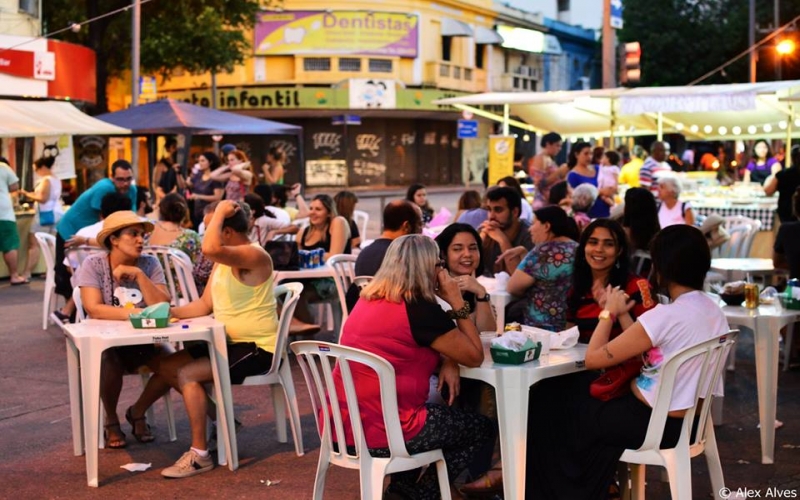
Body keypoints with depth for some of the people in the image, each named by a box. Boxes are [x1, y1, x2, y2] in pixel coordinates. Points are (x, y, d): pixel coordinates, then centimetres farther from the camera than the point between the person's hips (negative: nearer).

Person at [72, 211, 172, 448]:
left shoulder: (150, 264, -3)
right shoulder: (93, 264, -10)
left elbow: (163, 306, -14)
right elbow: (94, 309, -23)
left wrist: (139, 275, -22)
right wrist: (131, 313, -36)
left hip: (143, 341, 3)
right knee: (111, 364, -35)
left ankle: (137, 412, 7)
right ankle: (111, 420, -3)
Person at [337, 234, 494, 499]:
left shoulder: (368, 300, 10)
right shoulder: (420, 309, -15)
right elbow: (474, 356, -6)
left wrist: (448, 361, 3)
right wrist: (457, 303, -2)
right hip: (381, 434, -8)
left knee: (438, 411, 32)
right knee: (484, 429, 12)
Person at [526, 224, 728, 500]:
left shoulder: (665, 316, -26)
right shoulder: (713, 310, 0)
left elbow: (592, 358, -18)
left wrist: (609, 313, -4)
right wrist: (624, 316, 8)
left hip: (654, 423, -8)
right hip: (690, 419, 8)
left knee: (550, 402, 15)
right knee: (580, 390, 27)